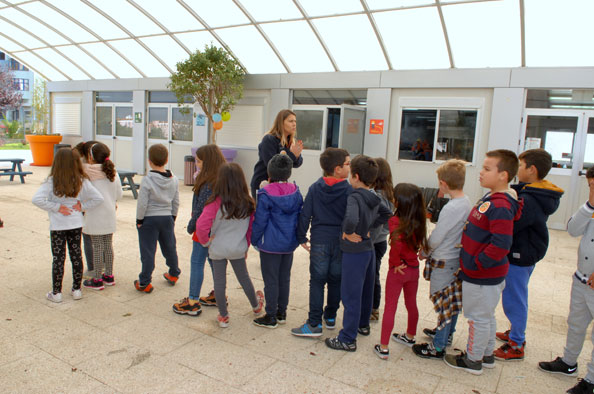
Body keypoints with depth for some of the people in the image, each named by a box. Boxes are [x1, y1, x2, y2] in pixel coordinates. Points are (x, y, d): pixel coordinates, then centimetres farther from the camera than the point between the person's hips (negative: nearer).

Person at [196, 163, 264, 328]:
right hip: (238, 249, 3)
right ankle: (256, 305, 43)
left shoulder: (216, 203, -20)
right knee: (244, 277, 22)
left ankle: (223, 316, 24)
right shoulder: (248, 203, -9)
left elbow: (201, 226, -26)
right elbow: (252, 228, 0)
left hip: (218, 249, -3)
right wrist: (246, 246, 13)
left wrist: (206, 241, -7)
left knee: (219, 281, 11)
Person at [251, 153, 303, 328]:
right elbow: (301, 216, 9)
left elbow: (260, 221, -12)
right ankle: (282, 313, 29)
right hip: (290, 243, 6)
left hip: (271, 244, -5)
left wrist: (254, 240, 1)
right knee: (285, 278, 16)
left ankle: (271, 317, 16)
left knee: (271, 281, 6)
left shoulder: (265, 194, -17)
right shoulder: (296, 192, -2)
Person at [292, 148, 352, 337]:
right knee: (335, 280, 15)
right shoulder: (349, 190, -8)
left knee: (317, 281, 4)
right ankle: (330, 317, 30)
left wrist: (302, 238, 6)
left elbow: (305, 214, -3)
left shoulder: (315, 188, -3)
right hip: (341, 241, 0)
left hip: (319, 240, 0)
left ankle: (315, 324, 6)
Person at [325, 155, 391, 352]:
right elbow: (387, 214, 17)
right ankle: (363, 324, 41)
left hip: (354, 251, -8)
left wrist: (348, 232, -22)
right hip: (368, 248, 9)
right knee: (366, 289, 22)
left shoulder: (354, 197, -23)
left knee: (350, 295, 1)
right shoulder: (374, 198, 2)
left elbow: (351, 219, -41)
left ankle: (347, 339, 11)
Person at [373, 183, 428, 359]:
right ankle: (410, 337, 44)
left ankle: (383, 348, 13)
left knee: (390, 307, 5)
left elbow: (397, 241, -35)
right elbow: (420, 243, 0)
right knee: (411, 304, 23)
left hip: (398, 270, -6)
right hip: (414, 268, 6)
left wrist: (396, 263, -22)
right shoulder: (419, 221, -4)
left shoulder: (395, 221, -21)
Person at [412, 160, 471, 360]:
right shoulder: (467, 204, 0)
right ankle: (447, 333, 40)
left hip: (444, 262, -8)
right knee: (453, 301, 21)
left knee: (444, 304, 2)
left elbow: (435, 239, -19)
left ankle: (437, 347, 15)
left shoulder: (450, 208, -26)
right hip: (457, 259, 8)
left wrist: (424, 253, 0)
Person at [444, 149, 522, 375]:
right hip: (488, 274, 10)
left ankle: (473, 360, 26)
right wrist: (469, 263, 14)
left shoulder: (501, 207, -26)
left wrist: (474, 264, -22)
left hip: (482, 276, -10)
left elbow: (501, 246, -32)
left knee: (478, 317, 8)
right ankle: (487, 355, 40)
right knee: (486, 316, 23)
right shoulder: (491, 199, 6)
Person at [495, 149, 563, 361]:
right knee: (518, 297, 23)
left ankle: (516, 346, 17)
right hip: (527, 254, 10)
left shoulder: (528, 201, -28)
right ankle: (516, 333, 41)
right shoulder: (540, 195, 5)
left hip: (518, 257, -10)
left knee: (514, 300, 3)